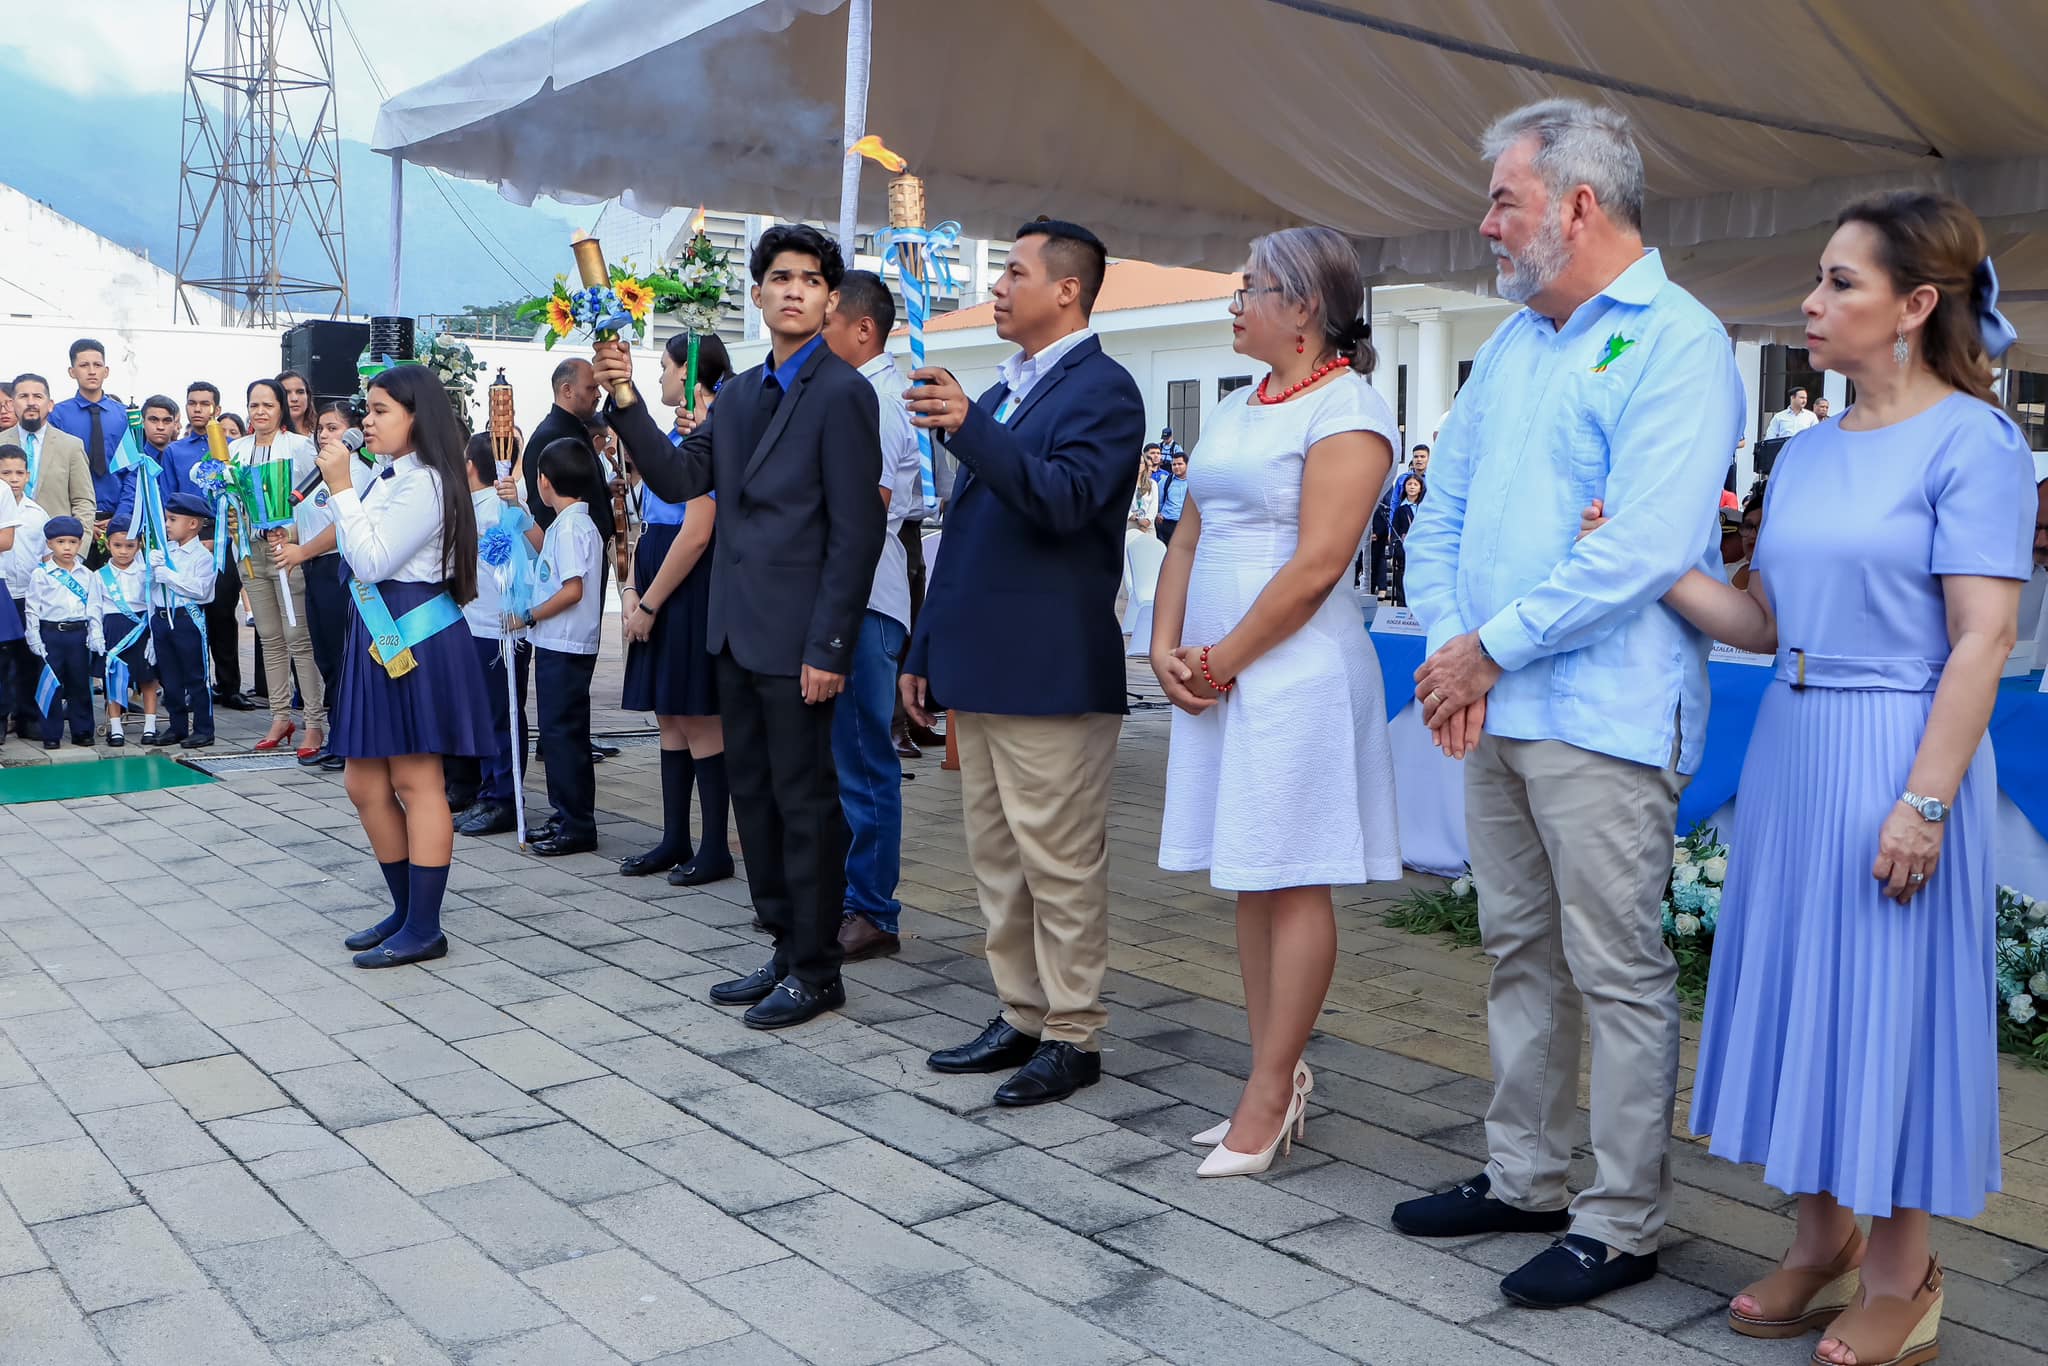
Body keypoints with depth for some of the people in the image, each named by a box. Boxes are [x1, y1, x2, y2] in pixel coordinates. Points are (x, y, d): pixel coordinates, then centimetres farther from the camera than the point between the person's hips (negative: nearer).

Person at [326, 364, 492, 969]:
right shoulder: (385, 478, 14)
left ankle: (424, 929, 3)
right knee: (366, 785, 11)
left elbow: (372, 562, -19)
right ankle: (405, 910, 24)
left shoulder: (424, 483, -13)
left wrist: (341, 488, -17)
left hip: (415, 639, -10)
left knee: (416, 782, -4)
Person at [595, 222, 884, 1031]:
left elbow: (856, 531, -15)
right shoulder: (738, 395, 14)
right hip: (737, 632, 8)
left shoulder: (841, 393, -11)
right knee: (755, 798, 14)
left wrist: (828, 648, -18)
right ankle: (785, 949, 27)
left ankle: (815, 970, 13)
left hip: (796, 639, -8)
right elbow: (678, 480, 8)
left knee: (804, 803, 1)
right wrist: (626, 402, -5)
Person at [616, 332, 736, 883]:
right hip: (659, 595, 10)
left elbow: (697, 533, -22)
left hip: (690, 592, -10)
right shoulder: (678, 434, 16)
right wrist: (632, 591, 5)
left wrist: (649, 603, -17)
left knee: (698, 720, -4)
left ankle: (715, 849, 5)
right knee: (670, 717, 13)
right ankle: (675, 841, 21)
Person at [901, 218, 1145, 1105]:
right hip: (980, 668, 9)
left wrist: (968, 428, -32)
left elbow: (1067, 500, -23)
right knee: (996, 858, 14)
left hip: (1051, 669, -9)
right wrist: (925, 652, 19)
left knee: (1059, 861, -2)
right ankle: (1022, 1017, 24)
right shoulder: (1001, 394, 19)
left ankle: (1073, 1037, 9)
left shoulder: (1101, 389, -7)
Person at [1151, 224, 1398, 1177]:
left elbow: (1317, 563, -17)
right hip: (1215, 677, 9)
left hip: (1294, 671, -9)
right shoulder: (1235, 410, 16)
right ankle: (1278, 1083, 21)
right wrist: (1168, 650, 2)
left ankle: (1269, 1095, 6)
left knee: (1291, 883, -2)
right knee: (1249, 881, 11)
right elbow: (1189, 538, 15)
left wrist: (1223, 660, -12)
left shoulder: (1347, 409, -9)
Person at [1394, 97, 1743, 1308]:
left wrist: (1491, 647, -15)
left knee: (1619, 974, 1)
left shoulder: (1676, 342, -10)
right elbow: (1442, 512, 15)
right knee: (1520, 953, 16)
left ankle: (1625, 1221, 13)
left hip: (1602, 719, -8)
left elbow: (1645, 547, -21)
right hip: (1492, 710, 8)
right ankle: (1525, 1177, 29)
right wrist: (1447, 646, -1)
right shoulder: (1514, 343, 15)